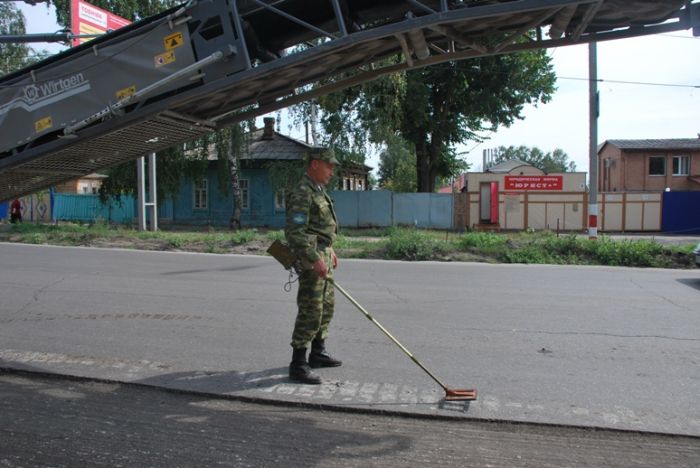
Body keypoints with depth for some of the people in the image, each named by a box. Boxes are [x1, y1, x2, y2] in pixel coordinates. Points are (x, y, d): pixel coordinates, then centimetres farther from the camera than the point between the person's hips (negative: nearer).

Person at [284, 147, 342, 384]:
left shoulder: (319, 190, 15)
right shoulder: (302, 193, -17)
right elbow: (294, 231, -25)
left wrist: (330, 250, 24)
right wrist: (315, 259, -27)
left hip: (323, 255, 10)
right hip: (311, 258, -10)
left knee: (327, 305, 18)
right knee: (310, 311, -8)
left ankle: (318, 353, 31)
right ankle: (298, 365, 0)